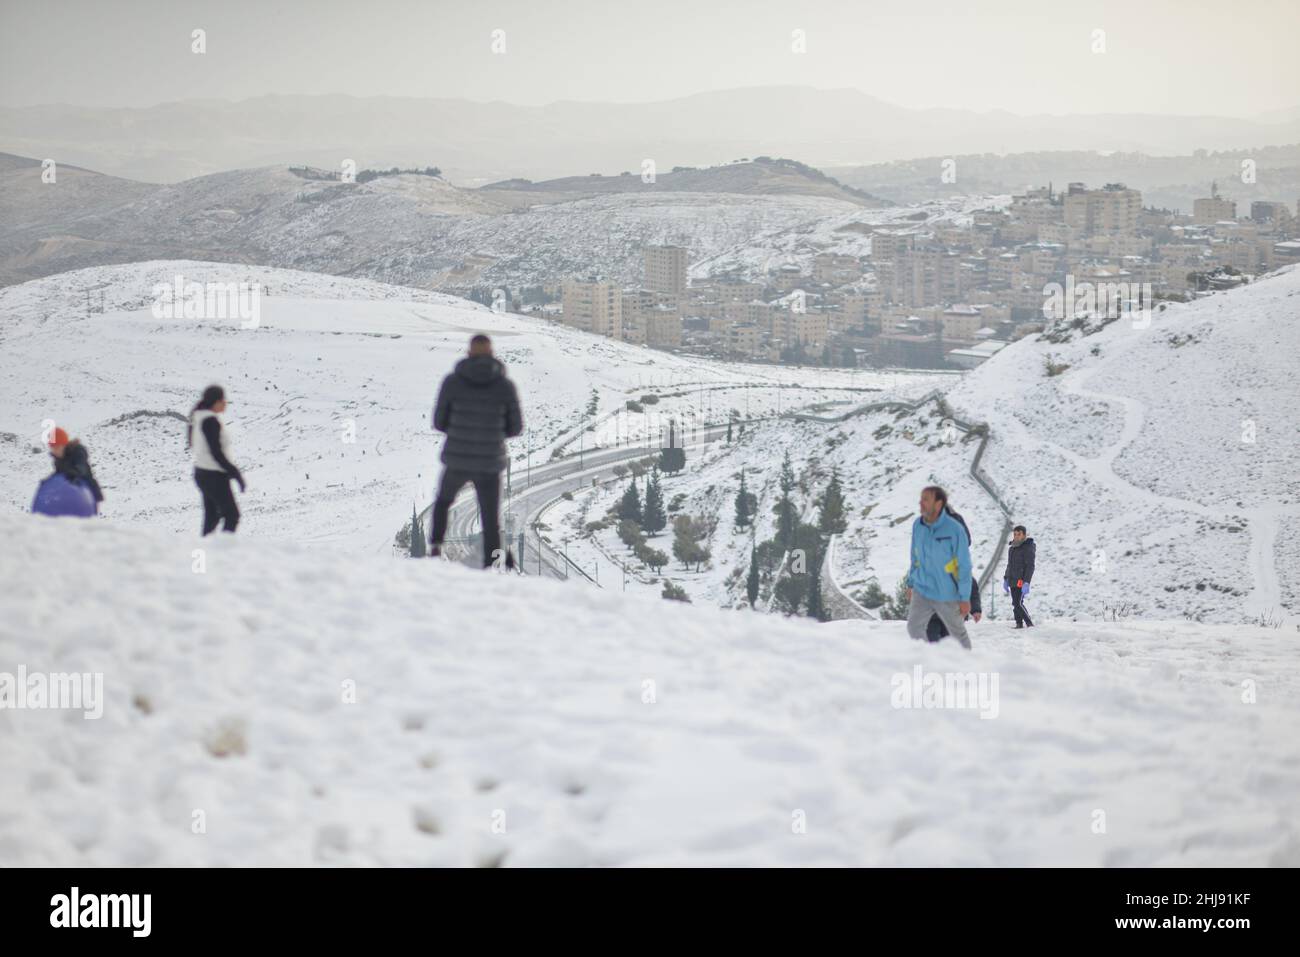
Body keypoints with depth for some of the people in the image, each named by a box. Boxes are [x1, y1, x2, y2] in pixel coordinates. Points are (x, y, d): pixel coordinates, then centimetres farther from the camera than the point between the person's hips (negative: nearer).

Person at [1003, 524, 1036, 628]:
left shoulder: (1028, 548, -10)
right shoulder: (1012, 548, 15)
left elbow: (1030, 566, -15)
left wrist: (1026, 583, -22)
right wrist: (1005, 579, 21)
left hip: (1021, 580, -8)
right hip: (1012, 581, 8)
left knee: (1018, 603, -13)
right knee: (1015, 604, 8)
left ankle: (1030, 624, -4)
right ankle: (1019, 624, 13)